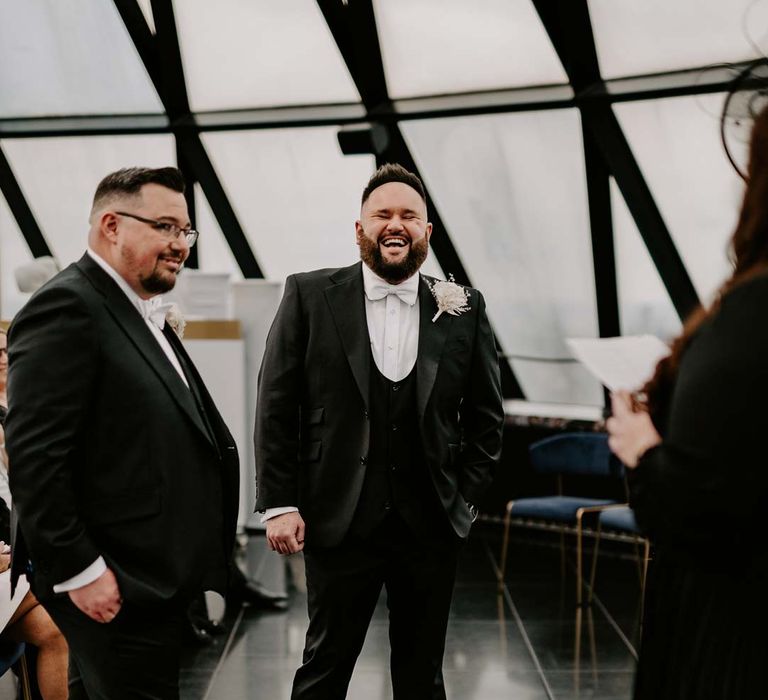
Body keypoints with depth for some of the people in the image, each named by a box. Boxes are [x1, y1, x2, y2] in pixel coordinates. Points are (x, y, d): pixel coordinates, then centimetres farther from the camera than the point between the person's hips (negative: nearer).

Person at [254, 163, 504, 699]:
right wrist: (279, 504, -6)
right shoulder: (310, 297, -1)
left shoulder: (464, 311, 2)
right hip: (340, 520, -1)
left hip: (431, 524, 2)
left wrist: (465, 496, 2)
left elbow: (487, 416, 9)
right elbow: (276, 408, -2)